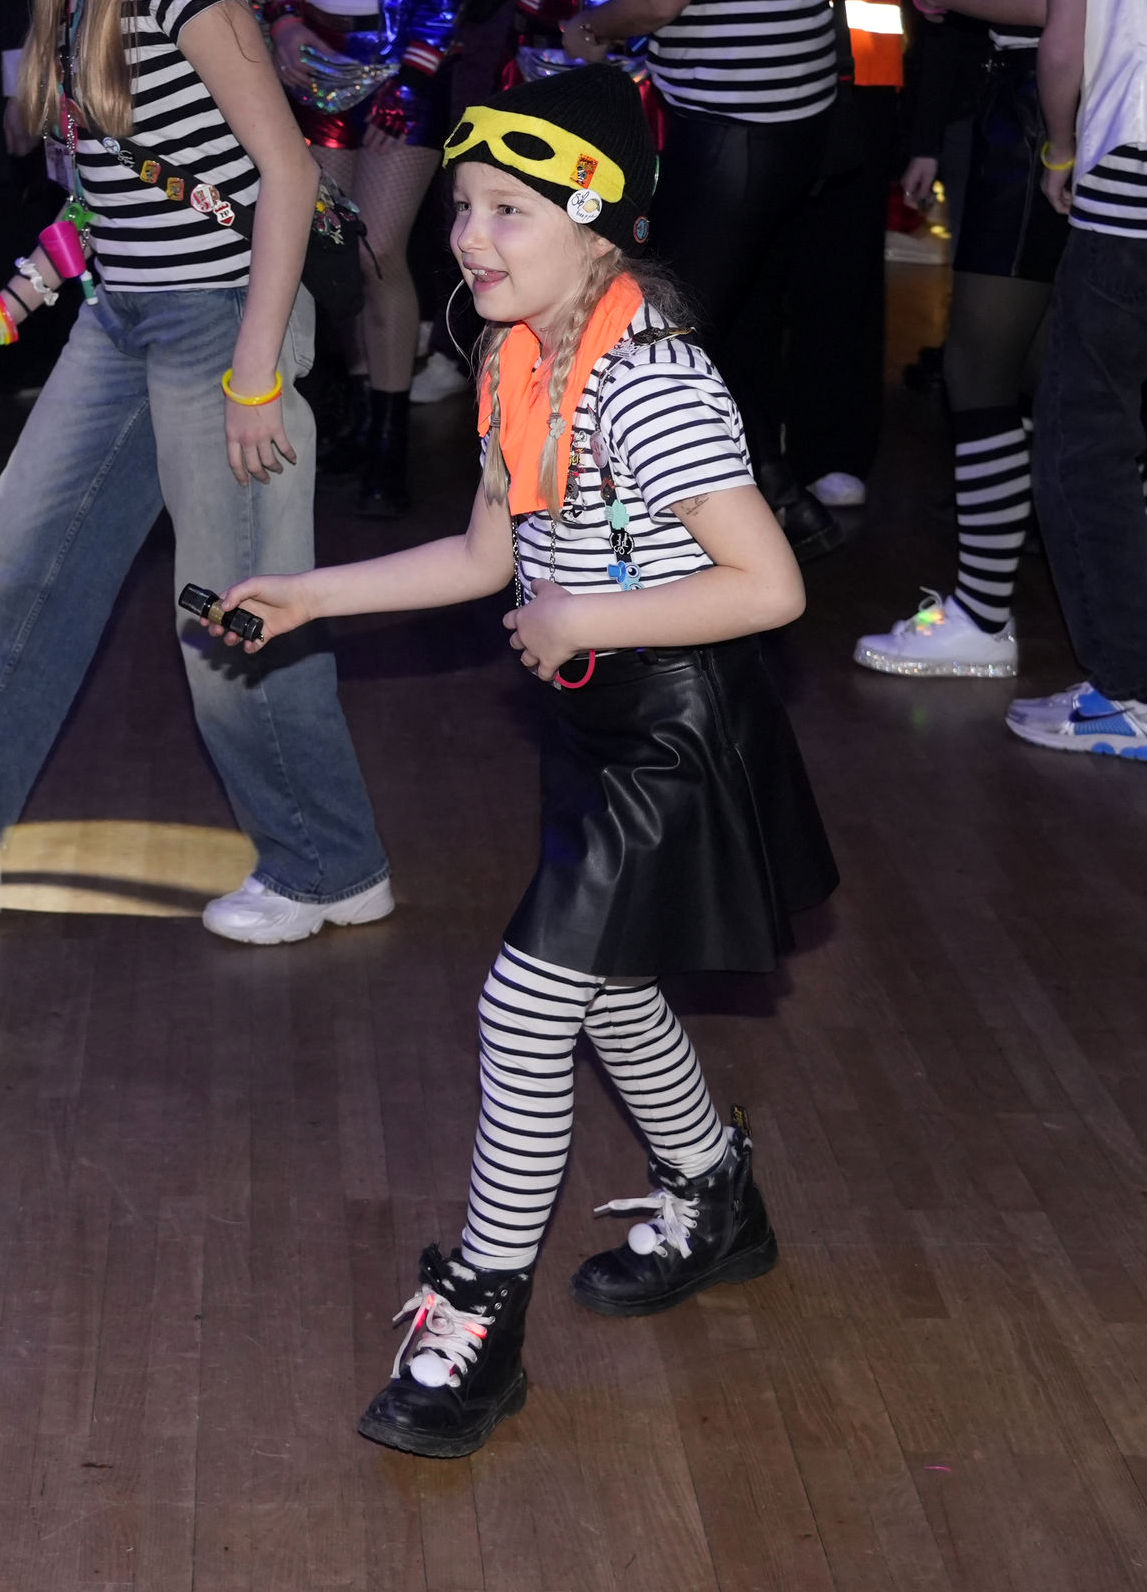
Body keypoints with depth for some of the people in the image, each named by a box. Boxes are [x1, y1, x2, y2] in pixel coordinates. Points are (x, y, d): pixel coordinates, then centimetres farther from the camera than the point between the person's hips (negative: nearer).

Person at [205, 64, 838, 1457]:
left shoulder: (650, 386, -25)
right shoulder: (517, 365, 3)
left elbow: (770, 586, -28)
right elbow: (490, 556, 14)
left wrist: (581, 620, -23)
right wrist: (309, 595, 11)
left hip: (674, 735, -9)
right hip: (597, 719, 9)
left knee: (525, 1008, -7)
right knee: (605, 989, 21)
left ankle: (475, 1322, 6)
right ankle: (714, 1212, 44)